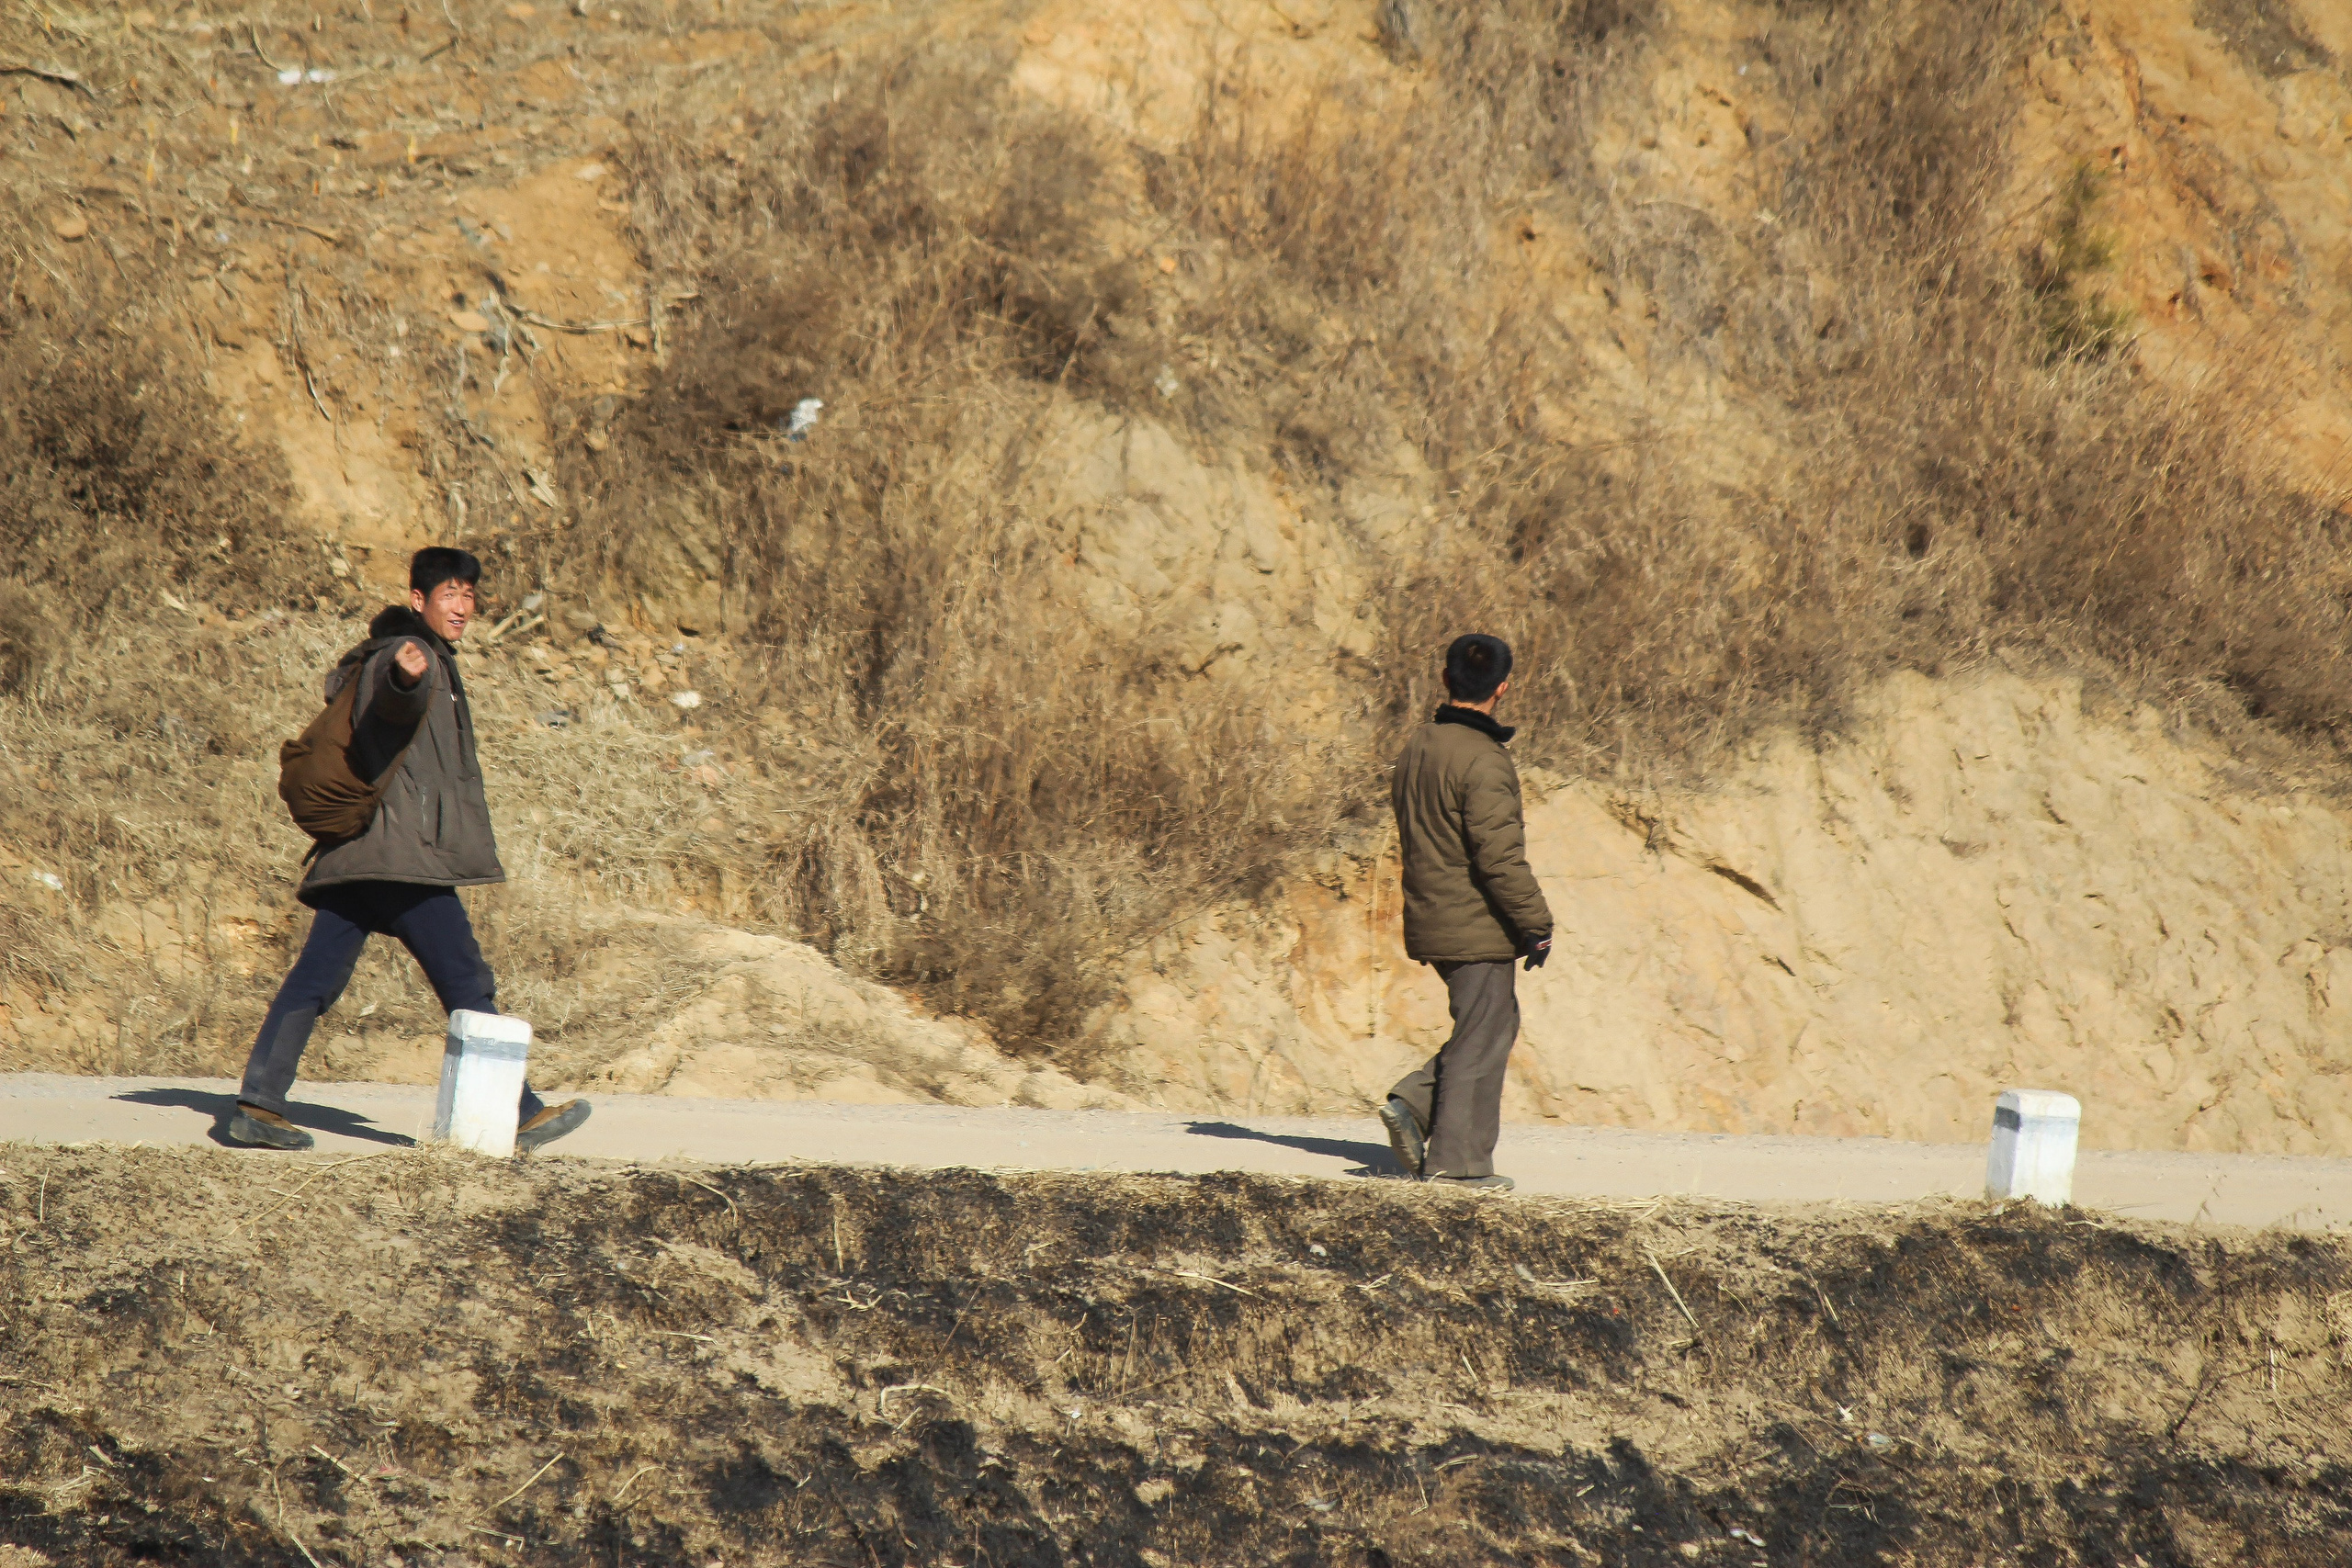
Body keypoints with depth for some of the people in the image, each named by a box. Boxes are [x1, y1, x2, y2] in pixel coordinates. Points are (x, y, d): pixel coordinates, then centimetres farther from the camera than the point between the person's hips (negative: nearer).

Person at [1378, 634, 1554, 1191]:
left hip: (1430, 918, 9)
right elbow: (1501, 858, -22)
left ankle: (1413, 1103, 7)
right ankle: (1457, 1160, 2)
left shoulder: (1417, 748, 10)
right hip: (1476, 927, -9)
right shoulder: (1483, 762, -19)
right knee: (1482, 1036, -1)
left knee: (1495, 1024, 18)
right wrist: (1537, 925, -14)